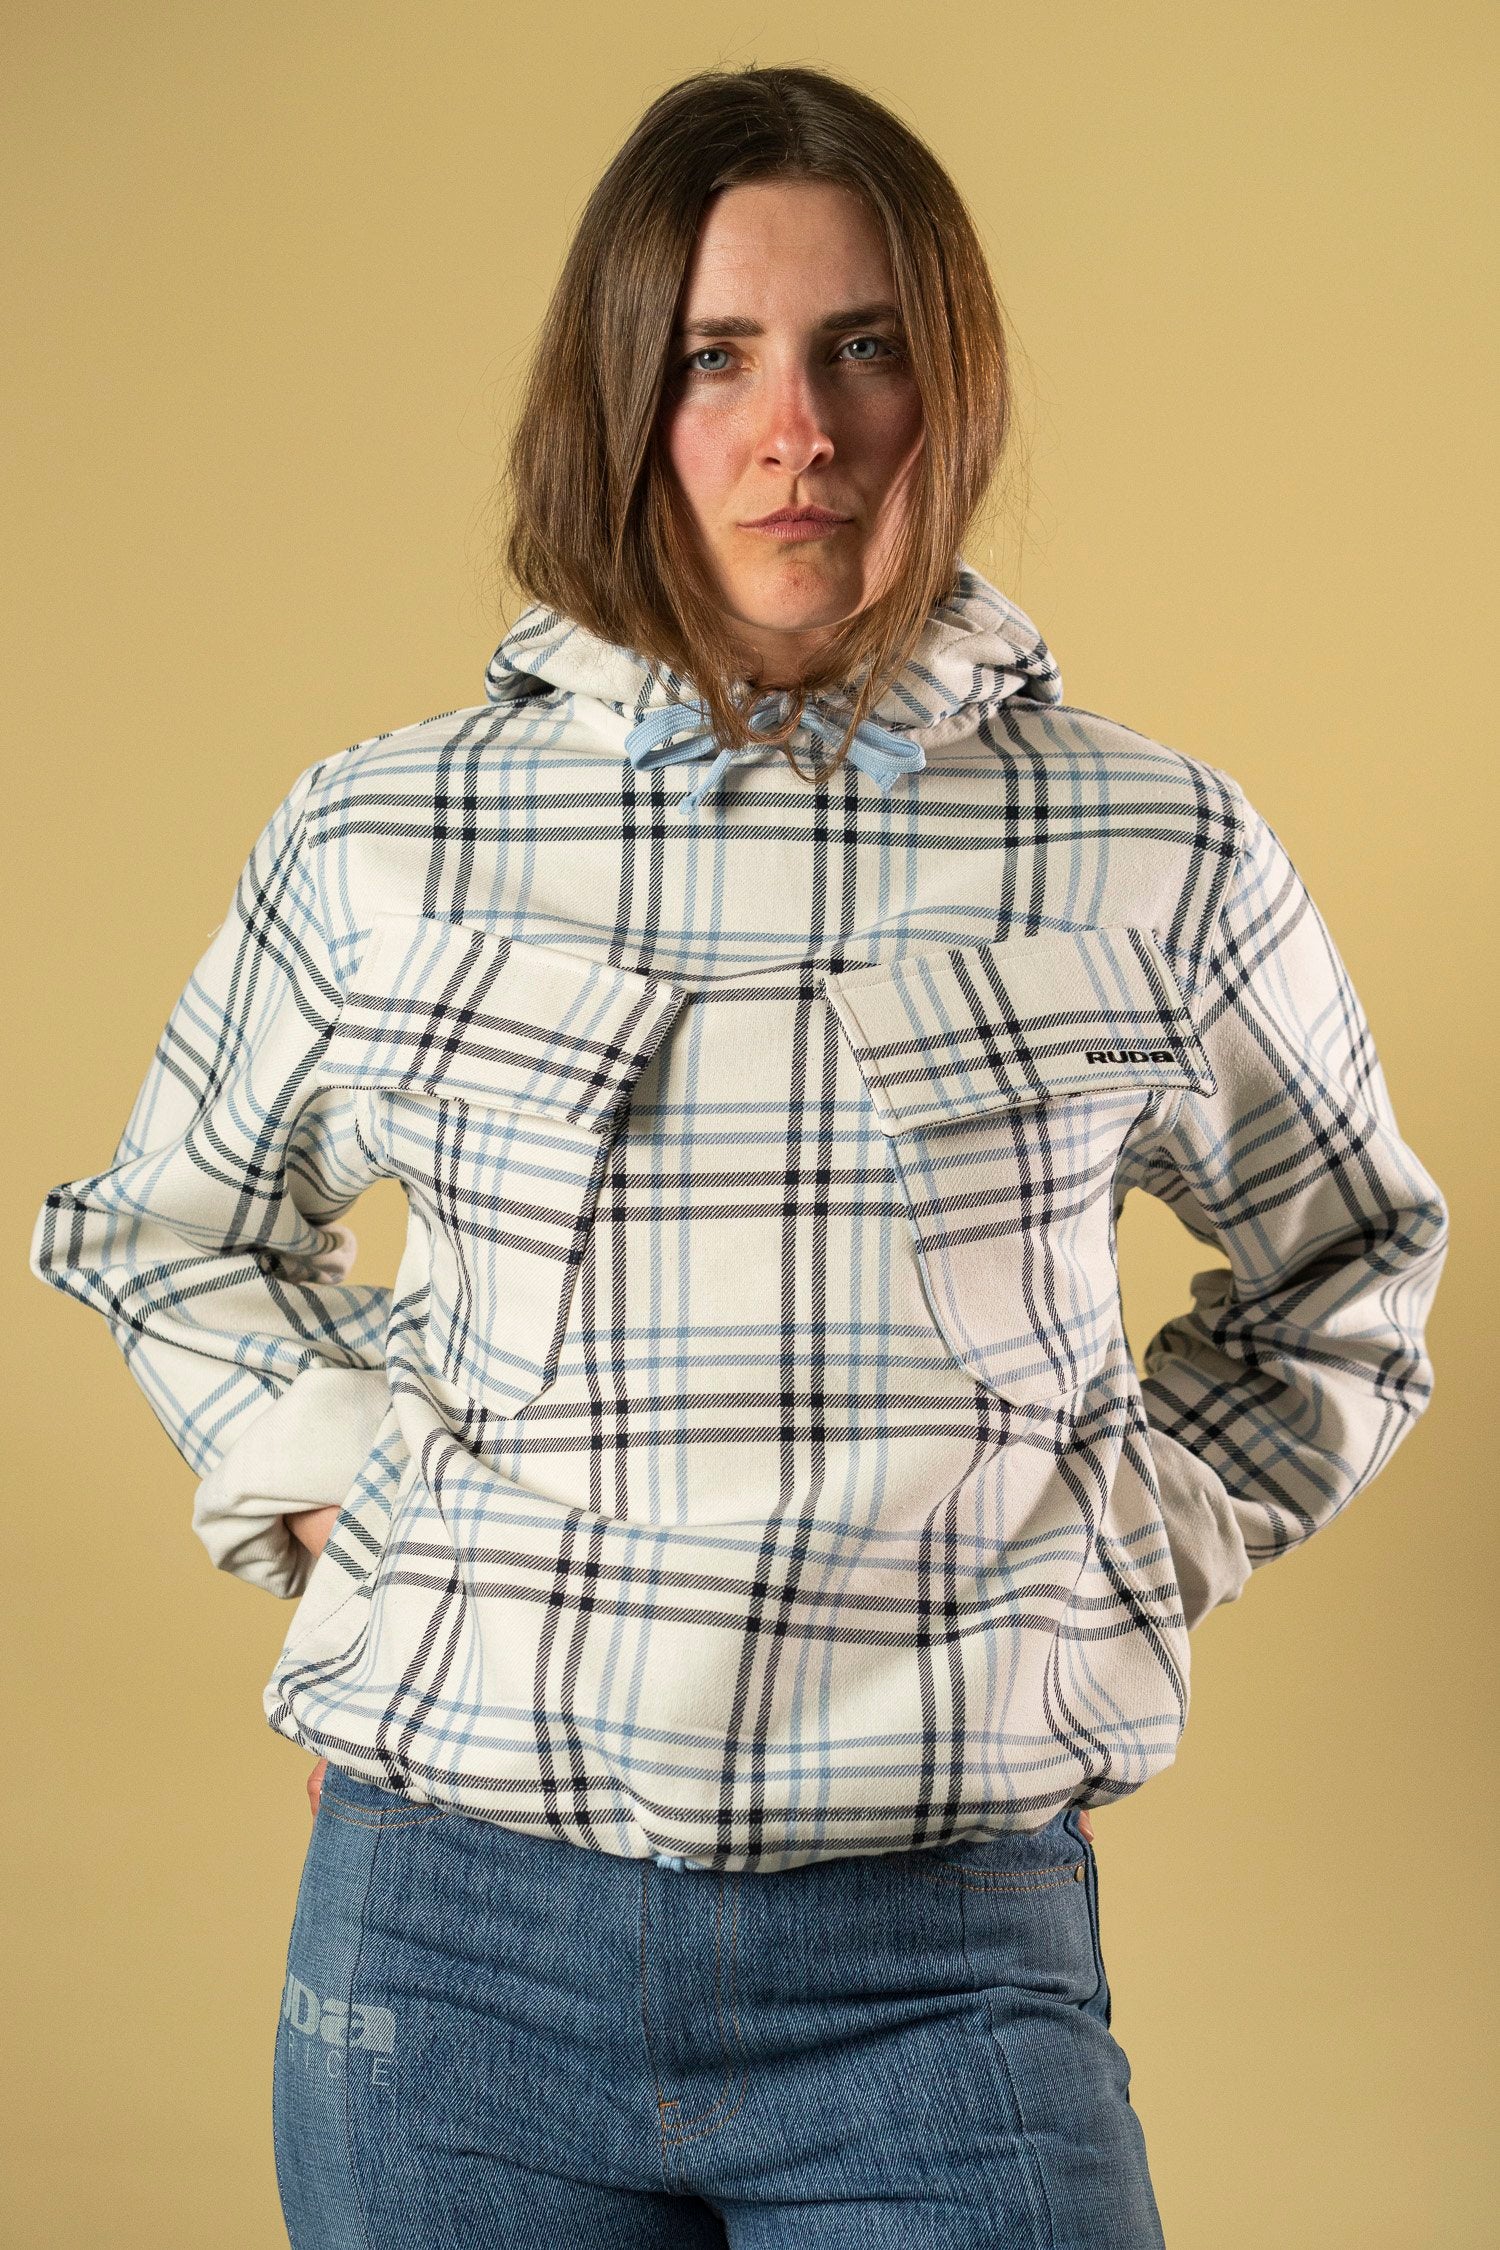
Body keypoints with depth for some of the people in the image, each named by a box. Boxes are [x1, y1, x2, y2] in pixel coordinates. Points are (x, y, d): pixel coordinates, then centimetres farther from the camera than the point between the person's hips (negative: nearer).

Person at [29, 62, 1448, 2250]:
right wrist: (338, 1509, 5)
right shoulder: (379, 842, 2)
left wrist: (1111, 1560, 5)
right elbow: (172, 1230, 20)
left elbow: (1349, 1282, 17)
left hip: (946, 1964, -1)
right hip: (455, 1937, 1)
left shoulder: (1159, 857, 0)